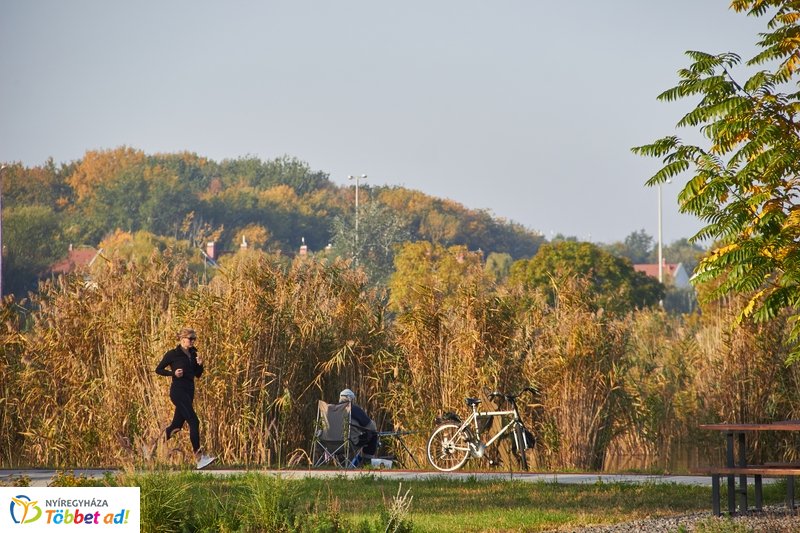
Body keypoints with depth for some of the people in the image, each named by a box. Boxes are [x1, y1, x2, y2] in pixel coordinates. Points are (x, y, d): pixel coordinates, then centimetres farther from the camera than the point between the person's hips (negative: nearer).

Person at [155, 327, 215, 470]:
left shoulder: (193, 354, 12)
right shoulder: (173, 354, -7)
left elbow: (198, 374, 16)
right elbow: (158, 369, -1)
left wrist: (200, 364, -3)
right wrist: (173, 373, -16)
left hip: (189, 391, 8)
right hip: (178, 391, -8)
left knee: (177, 424, 13)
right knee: (194, 421, -17)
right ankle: (199, 458, -21)